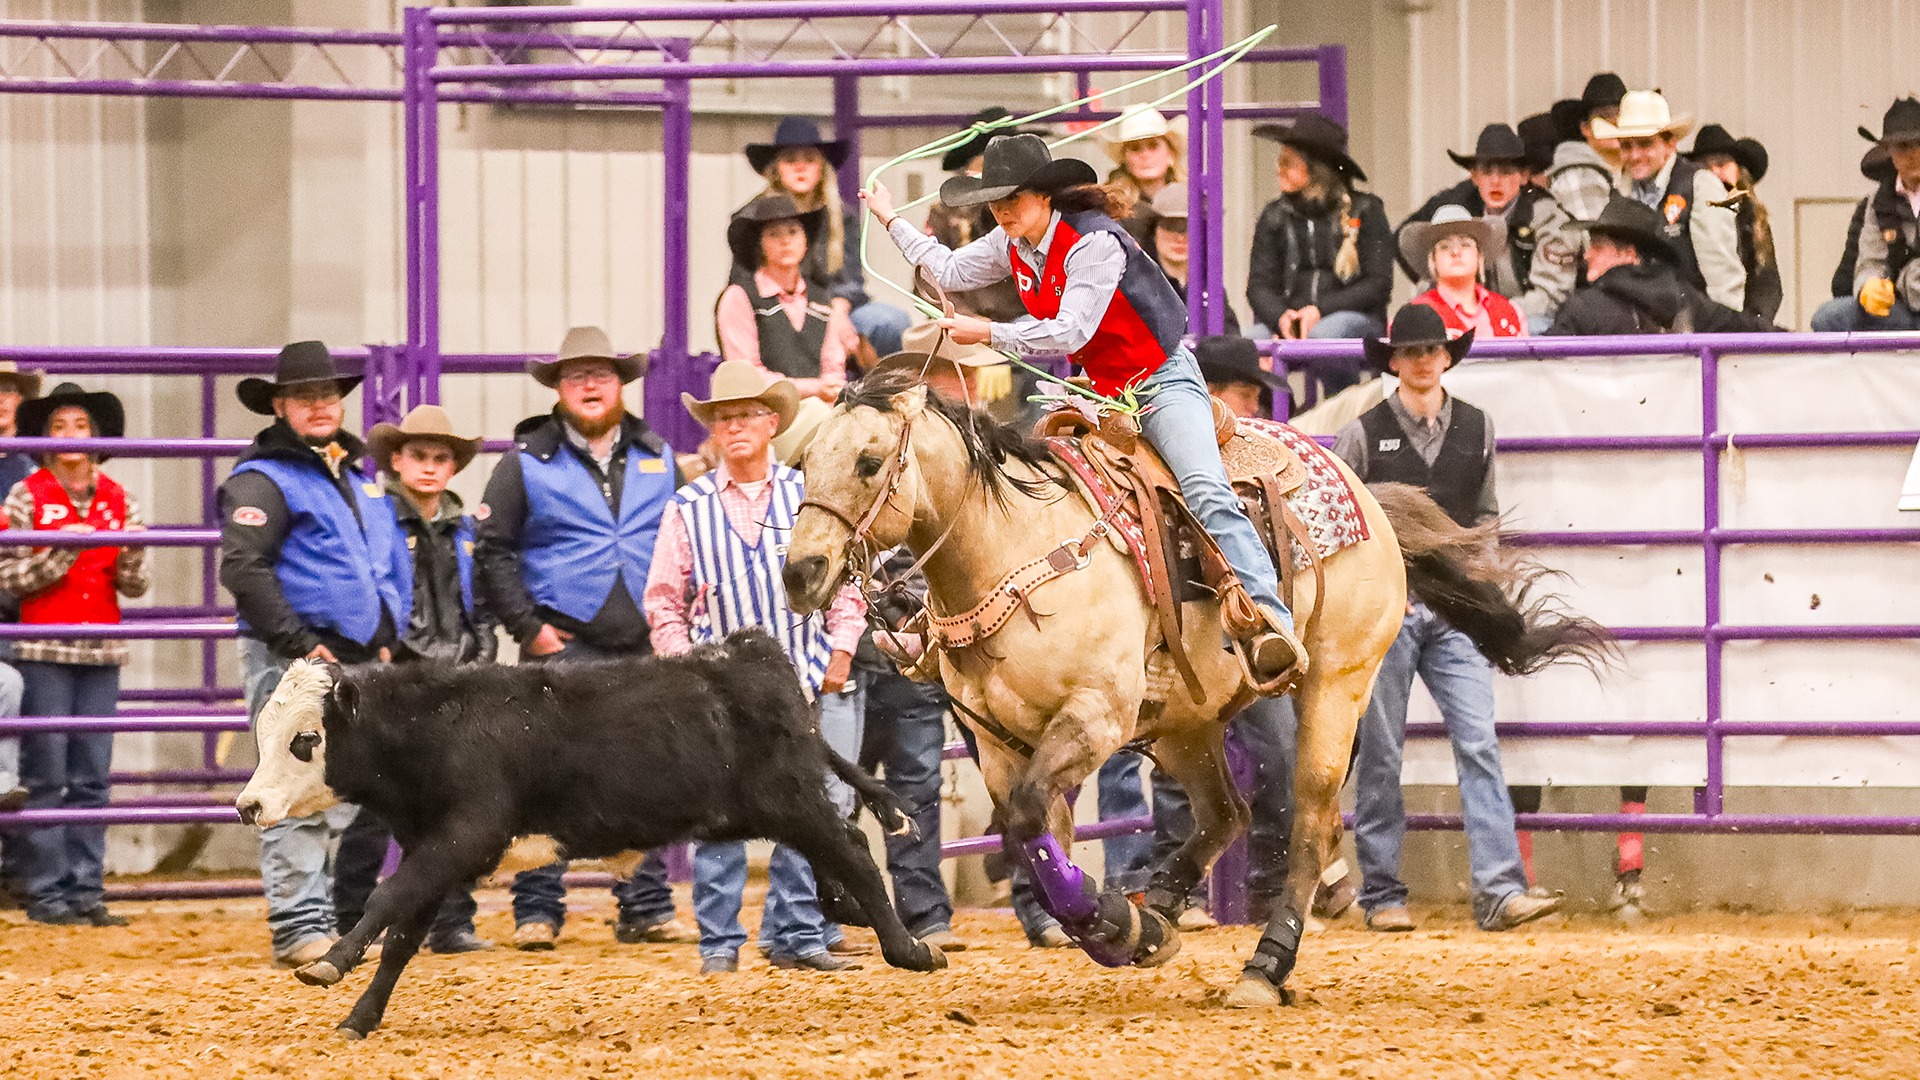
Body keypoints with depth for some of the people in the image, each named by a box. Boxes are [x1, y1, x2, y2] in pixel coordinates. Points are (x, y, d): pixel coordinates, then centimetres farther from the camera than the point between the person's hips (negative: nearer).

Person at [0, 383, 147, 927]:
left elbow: (135, 585, 8)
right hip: (44, 651, -3)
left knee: (92, 779, 3)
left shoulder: (118, 500, 9)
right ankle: (47, 892, -1)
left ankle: (87, 889, 6)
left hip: (101, 654, 4)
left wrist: (132, 552, -12)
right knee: (46, 777, -4)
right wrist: (61, 553, -17)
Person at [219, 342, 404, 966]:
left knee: (348, 798, 10)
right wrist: (299, 643, -20)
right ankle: (298, 926, -12)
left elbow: (384, 570, 29)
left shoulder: (358, 478, 19)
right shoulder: (263, 480, -8)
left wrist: (387, 637, 15)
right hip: (292, 662, -8)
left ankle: (333, 918, 17)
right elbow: (243, 569, -18)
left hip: (357, 662, 8)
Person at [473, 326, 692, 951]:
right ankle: (537, 911, -2)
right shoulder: (528, 463, 1)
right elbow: (492, 551, 0)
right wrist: (528, 627, -8)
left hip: (646, 646, 4)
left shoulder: (658, 459, 12)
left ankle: (647, 909, 14)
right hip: (563, 647, -4)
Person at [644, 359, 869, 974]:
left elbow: (847, 581, 11)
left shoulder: (809, 494, 9)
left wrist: (842, 648, 0)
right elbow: (664, 601, 10)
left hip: (815, 679, 1)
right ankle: (719, 942, 1)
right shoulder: (689, 508, 7)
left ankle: (795, 935, 8)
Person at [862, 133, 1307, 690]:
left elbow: (1071, 331, -27)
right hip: (1098, 390, 9)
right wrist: (892, 220, 24)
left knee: (1205, 489, -28)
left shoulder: (1094, 242, -22)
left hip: (1161, 379, -9)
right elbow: (951, 272, 21)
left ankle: (1269, 623, -38)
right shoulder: (1012, 246, 3)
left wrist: (988, 333, -23)